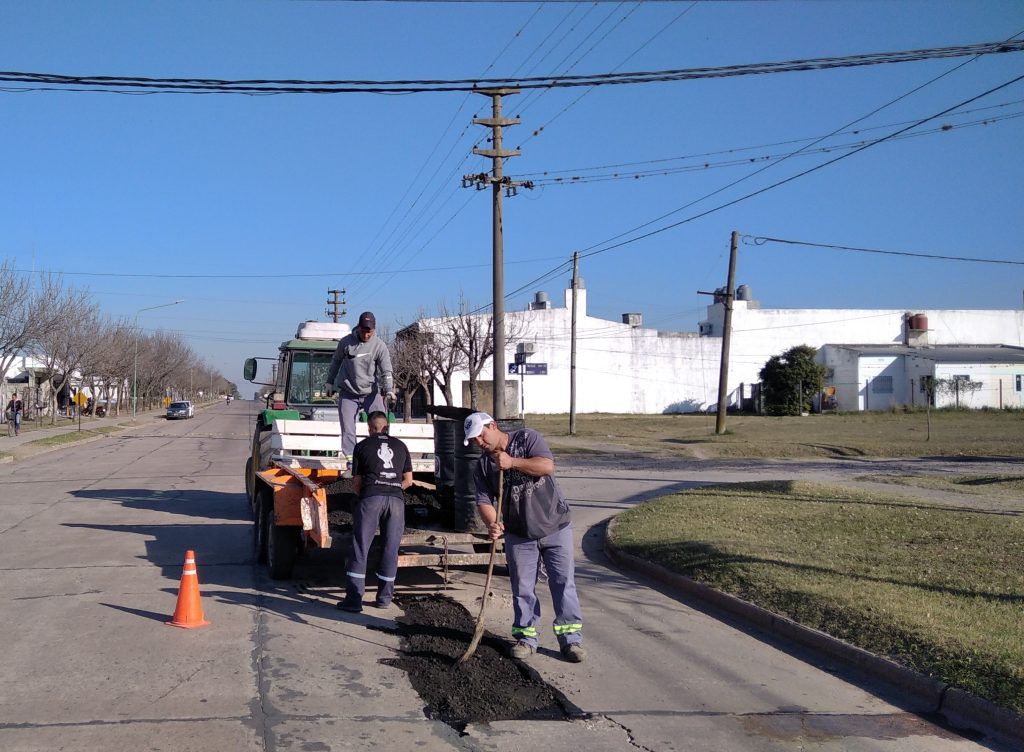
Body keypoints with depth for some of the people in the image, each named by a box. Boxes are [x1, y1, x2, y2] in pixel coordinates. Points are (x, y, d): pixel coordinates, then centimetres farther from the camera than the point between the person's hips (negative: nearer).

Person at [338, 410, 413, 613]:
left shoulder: (363, 446, 12)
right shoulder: (400, 446, 19)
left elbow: (356, 483, 13)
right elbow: (408, 480, 20)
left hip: (370, 498, -2)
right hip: (396, 499, 2)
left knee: (360, 549, 0)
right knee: (390, 550, 9)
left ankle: (354, 599, -4)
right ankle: (384, 597, 14)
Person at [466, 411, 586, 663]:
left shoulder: (527, 438, -5)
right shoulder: (484, 465, 4)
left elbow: (548, 465, -18)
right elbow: (484, 500, -5)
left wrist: (513, 462, -23)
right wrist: (492, 524, -24)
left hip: (555, 527, -3)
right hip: (519, 535, 3)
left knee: (563, 582, -2)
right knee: (522, 588, 6)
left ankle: (571, 639, 4)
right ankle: (526, 638, 18)